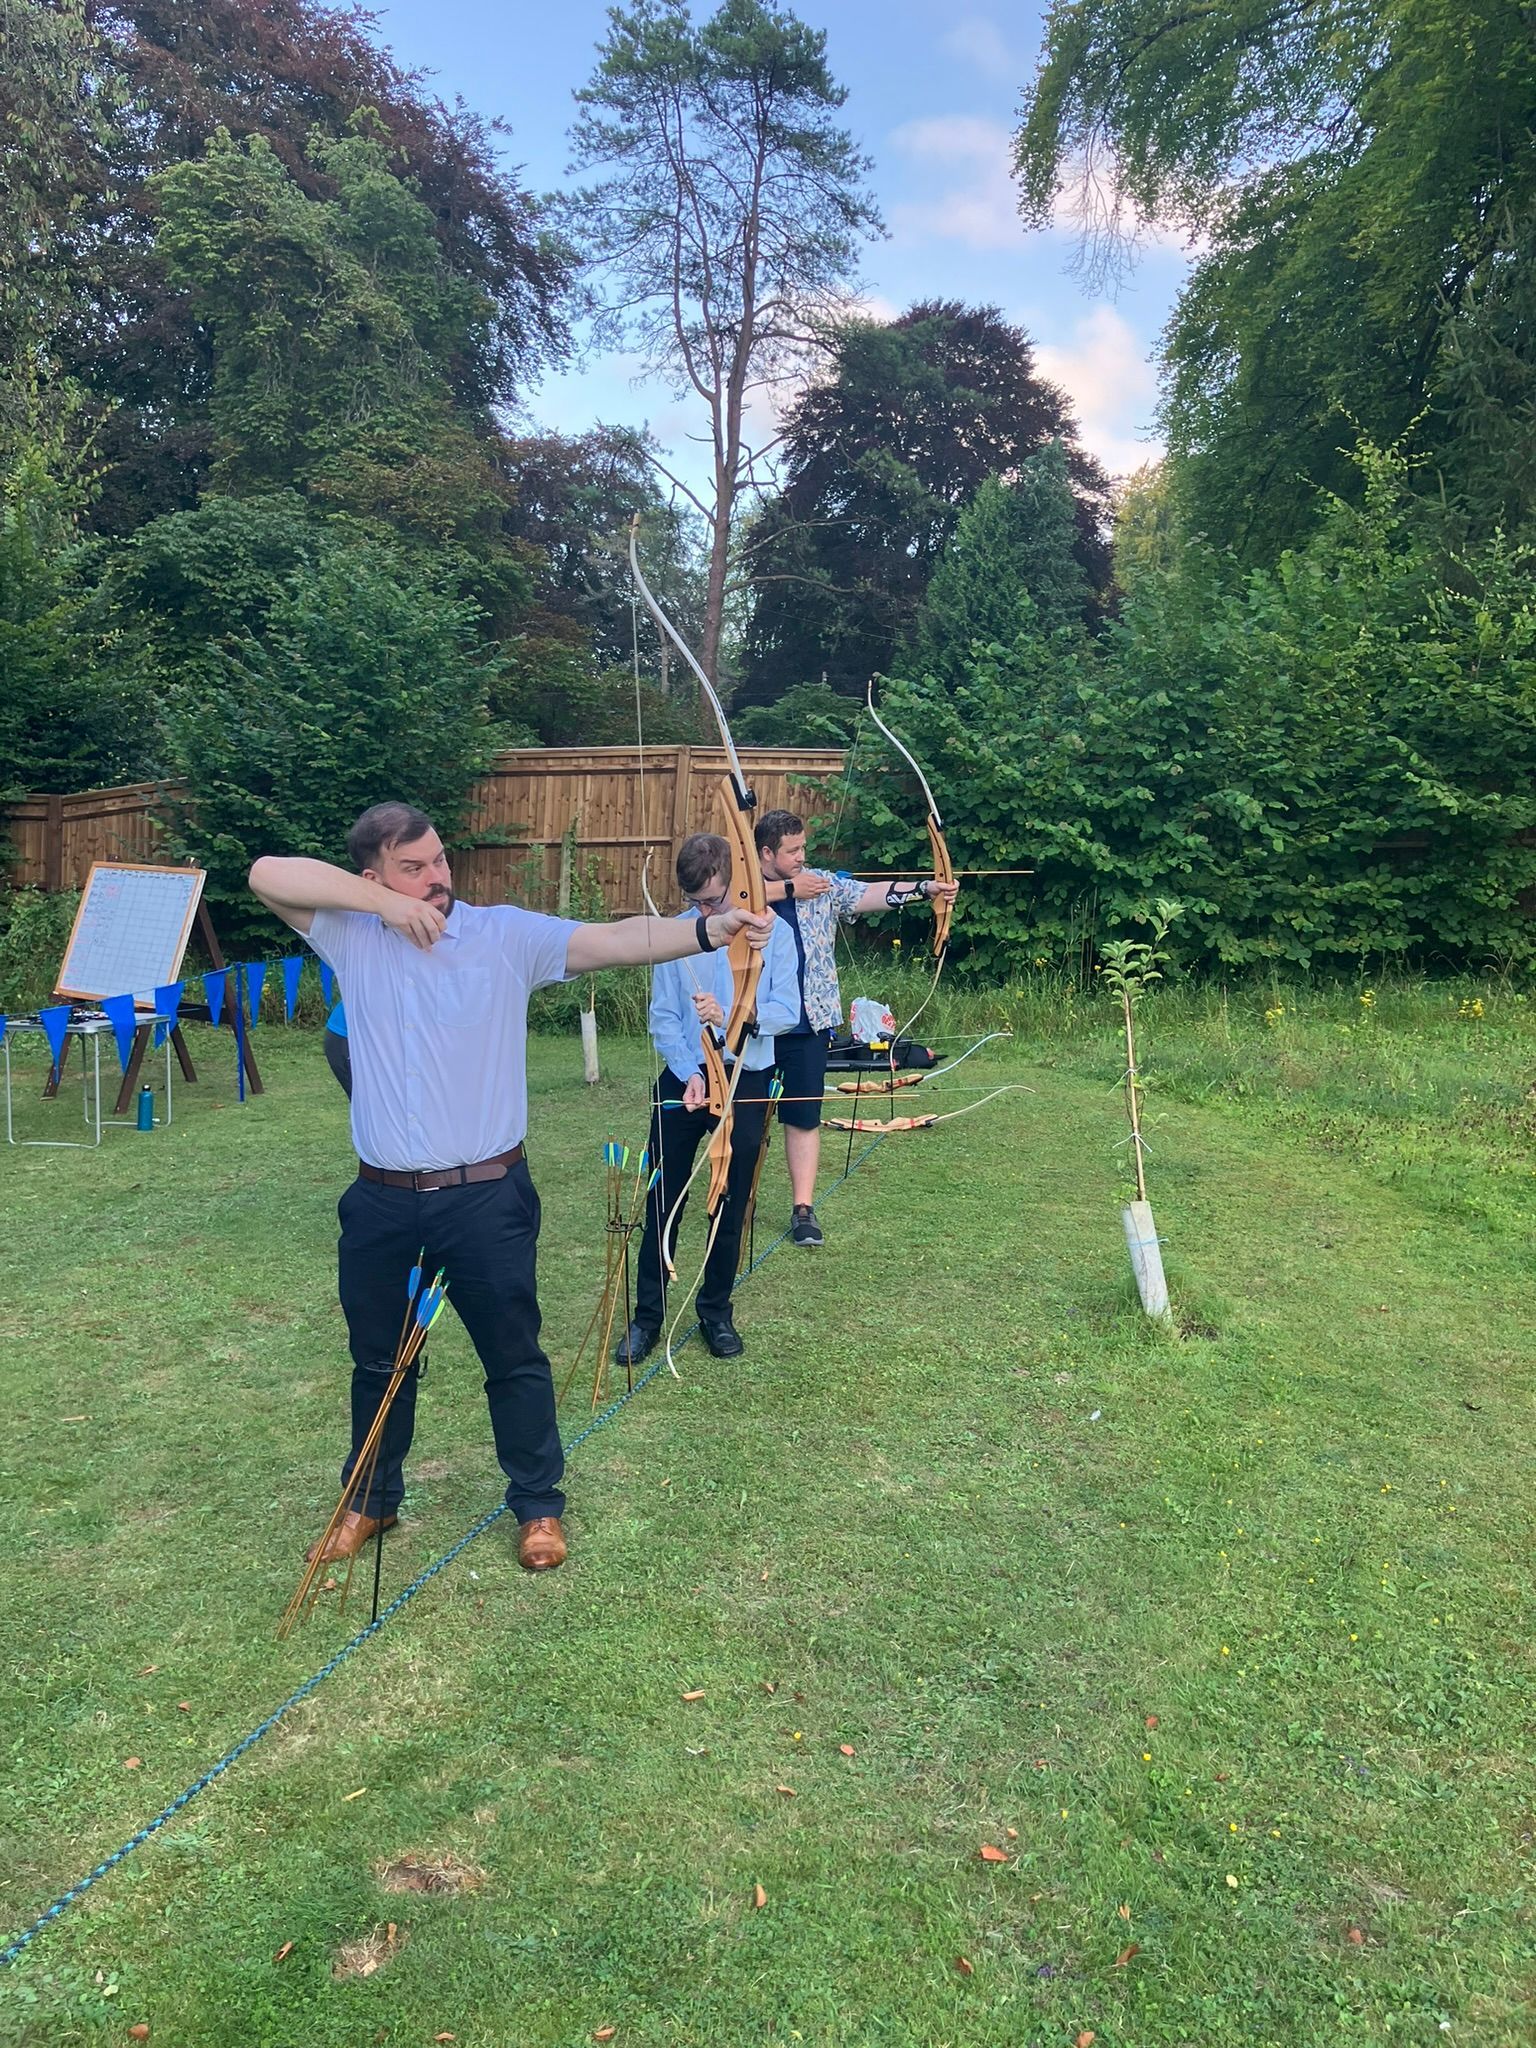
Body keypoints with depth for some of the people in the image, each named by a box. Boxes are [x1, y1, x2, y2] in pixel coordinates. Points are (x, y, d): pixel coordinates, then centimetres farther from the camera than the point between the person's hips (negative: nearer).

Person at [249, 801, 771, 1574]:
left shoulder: (506, 932, -9)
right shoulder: (352, 936, 0)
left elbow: (613, 940, -20)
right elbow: (267, 874, -9)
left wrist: (707, 928, -36)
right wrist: (382, 902, -17)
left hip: (486, 1197, -2)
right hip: (382, 1200, 3)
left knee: (513, 1357, 11)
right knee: (378, 1360, 21)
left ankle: (538, 1504, 31)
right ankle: (371, 1501, 42)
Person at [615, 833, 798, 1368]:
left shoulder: (773, 932, -7)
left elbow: (787, 1009, -13)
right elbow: (662, 1018, -5)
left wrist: (731, 1017, -29)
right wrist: (690, 1074, -19)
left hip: (746, 1081, 0)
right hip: (683, 1078, 0)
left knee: (731, 1204, 11)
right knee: (663, 1201, 5)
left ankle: (716, 1311, 27)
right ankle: (648, 1315, 17)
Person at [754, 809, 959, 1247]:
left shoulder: (823, 885, 4)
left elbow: (870, 894, -9)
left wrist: (925, 889, -25)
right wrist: (790, 888, -20)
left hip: (808, 1023, 1)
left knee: (804, 1116, 3)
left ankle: (803, 1208, 9)